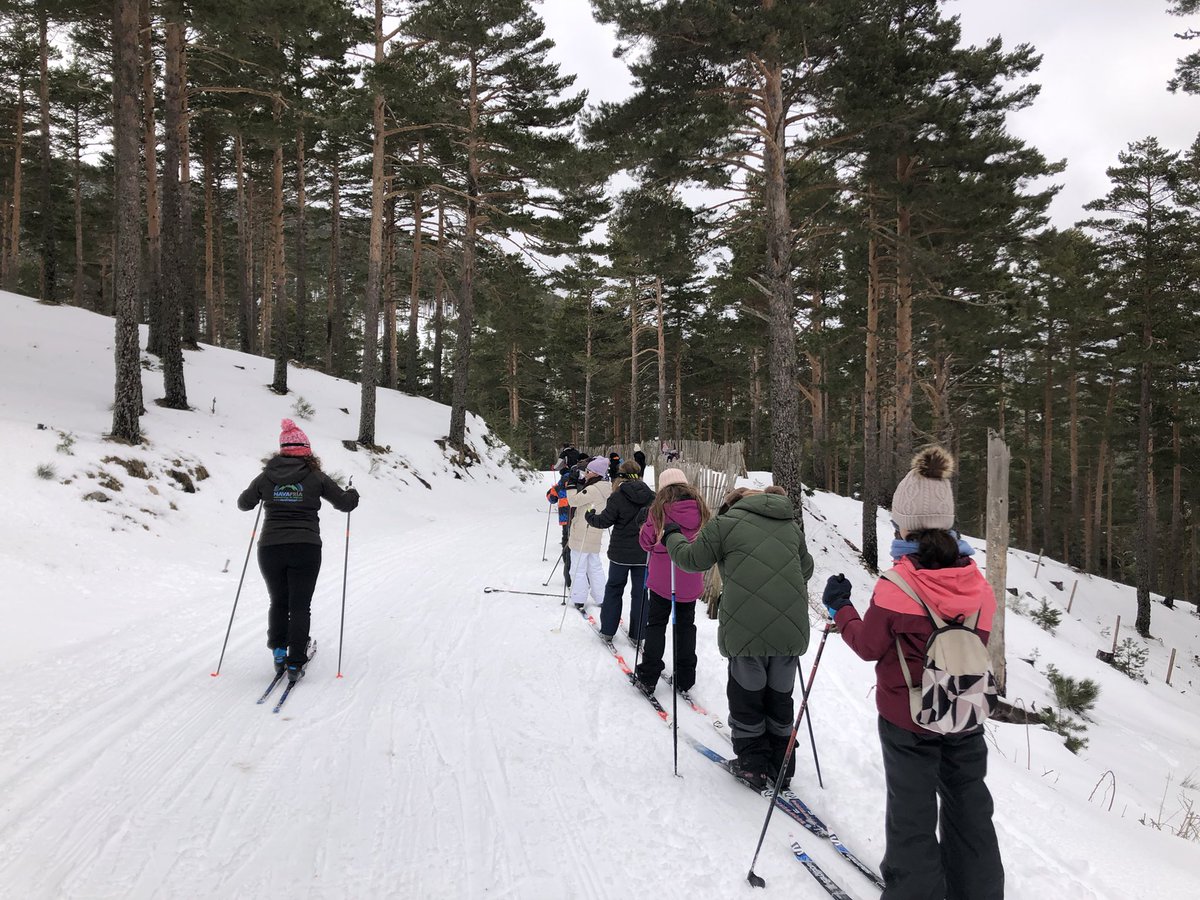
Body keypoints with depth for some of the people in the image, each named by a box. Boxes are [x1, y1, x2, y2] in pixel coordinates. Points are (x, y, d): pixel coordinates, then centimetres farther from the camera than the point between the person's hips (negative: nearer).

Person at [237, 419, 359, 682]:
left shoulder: (266, 477, 5)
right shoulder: (315, 477, -2)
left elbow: (244, 504, 19)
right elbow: (345, 503, 5)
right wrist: (353, 494, 27)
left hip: (270, 549, 2)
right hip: (306, 549, -2)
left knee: (278, 602, 22)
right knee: (300, 607, 6)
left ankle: (278, 650, 15)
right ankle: (295, 663, 4)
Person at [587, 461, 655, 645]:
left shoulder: (618, 496, -13)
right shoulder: (651, 496, -2)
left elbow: (604, 521, -10)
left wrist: (590, 516, 8)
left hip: (621, 553, -2)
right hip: (644, 554, 2)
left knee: (613, 589, 14)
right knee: (640, 592, 10)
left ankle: (608, 630, 17)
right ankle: (637, 634, 14)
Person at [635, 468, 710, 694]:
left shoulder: (660, 508, -11)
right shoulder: (700, 508, -2)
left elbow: (646, 541, -6)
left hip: (662, 577, -3)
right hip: (690, 580, 3)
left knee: (656, 624, 9)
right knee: (686, 625, 14)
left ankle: (648, 677, 8)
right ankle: (684, 679, 18)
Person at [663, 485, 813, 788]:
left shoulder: (727, 522, -2)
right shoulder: (793, 526, 14)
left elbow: (693, 559, 1)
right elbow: (806, 570, 25)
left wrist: (672, 536, 20)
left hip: (747, 629, -4)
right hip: (791, 629, 5)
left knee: (746, 697, 13)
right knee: (780, 697, 18)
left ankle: (753, 766, 19)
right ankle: (780, 767, 26)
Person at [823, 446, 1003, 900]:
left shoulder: (895, 590, -24)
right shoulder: (978, 585, -10)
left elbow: (868, 645, -11)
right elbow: (978, 640, 4)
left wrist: (840, 607, 3)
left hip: (907, 718, -4)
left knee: (913, 812, 10)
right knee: (968, 804, 21)